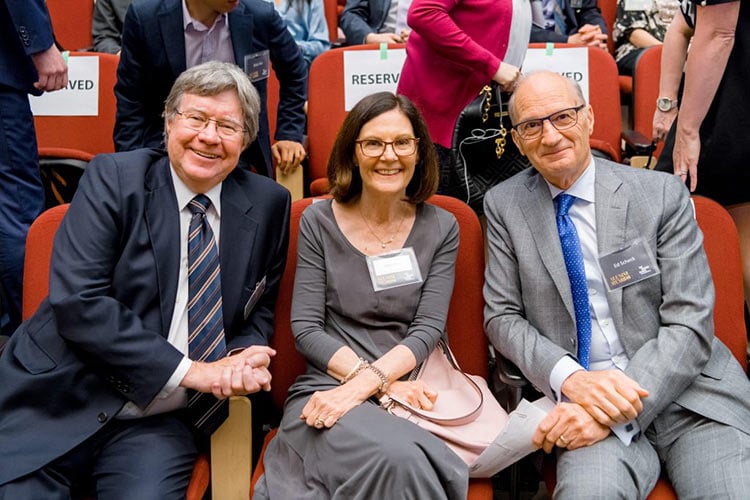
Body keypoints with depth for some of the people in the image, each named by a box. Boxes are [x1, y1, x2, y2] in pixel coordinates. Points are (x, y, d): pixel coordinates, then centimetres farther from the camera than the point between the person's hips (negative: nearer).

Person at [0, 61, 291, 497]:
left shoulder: (269, 204, 3)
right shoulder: (113, 178, -5)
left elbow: (260, 311, 13)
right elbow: (76, 301, -15)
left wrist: (244, 357, -10)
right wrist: (188, 370, -18)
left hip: (160, 421, 2)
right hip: (60, 402, -1)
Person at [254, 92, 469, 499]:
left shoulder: (440, 228, 7)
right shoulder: (318, 222, 3)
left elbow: (428, 328, -1)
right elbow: (306, 329, -2)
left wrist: (366, 383, -18)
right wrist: (385, 385, -13)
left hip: (409, 391, 2)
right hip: (327, 389, -1)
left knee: (406, 461, -33)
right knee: (399, 459, -33)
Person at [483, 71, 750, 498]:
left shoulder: (663, 195, 0)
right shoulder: (504, 205, 5)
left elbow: (690, 325, -5)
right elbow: (502, 317, 4)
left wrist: (613, 414, -18)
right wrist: (571, 378, -16)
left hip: (684, 387, 1)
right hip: (579, 394, 0)